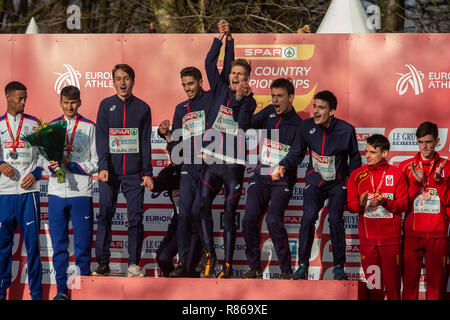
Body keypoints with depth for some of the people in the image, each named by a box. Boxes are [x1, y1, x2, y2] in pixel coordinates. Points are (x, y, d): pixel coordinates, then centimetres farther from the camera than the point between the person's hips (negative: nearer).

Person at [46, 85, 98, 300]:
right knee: (59, 244, 3)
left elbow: (95, 163, 2)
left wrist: (72, 166, -11)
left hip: (81, 193, -2)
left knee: (83, 244, -3)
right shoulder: (51, 126, 13)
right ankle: (62, 289, 9)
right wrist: (53, 166, -10)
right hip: (57, 192, 2)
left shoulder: (89, 127, 5)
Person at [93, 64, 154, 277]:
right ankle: (102, 263, 1)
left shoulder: (142, 108, 9)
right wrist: (103, 166, -13)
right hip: (110, 171, 0)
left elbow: (146, 142, 8)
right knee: (105, 216, -3)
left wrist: (147, 172, 1)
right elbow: (101, 137, 0)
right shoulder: (106, 105, 7)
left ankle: (133, 263, 3)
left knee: (135, 218, -2)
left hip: (134, 173, 0)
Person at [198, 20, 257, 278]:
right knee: (203, 206, -8)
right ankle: (210, 255, 4)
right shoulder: (220, 90, 9)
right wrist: (222, 37, -7)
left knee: (229, 215, 1)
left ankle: (228, 265, 6)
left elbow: (243, 124, -10)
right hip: (212, 160, 2)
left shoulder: (250, 101, 5)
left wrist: (243, 98, -18)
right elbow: (210, 63, -1)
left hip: (234, 164, -2)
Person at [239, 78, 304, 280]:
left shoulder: (298, 125, -2)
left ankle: (286, 270, -12)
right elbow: (249, 124, -1)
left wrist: (283, 167, -32)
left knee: (273, 219, -22)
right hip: (260, 176, 4)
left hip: (282, 180, -4)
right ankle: (255, 268, 0)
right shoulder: (269, 113, 12)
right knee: (249, 219, -11)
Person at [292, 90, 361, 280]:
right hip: (315, 180, 1)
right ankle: (303, 265, -12)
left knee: (335, 219, -15)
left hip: (338, 182, -1)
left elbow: (354, 158, 4)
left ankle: (338, 266, -2)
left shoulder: (346, 130, -10)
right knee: (308, 216, -18)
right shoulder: (306, 126, -5)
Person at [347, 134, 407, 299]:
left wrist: (384, 202, -18)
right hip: (367, 236, 2)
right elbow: (350, 204, 6)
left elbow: (403, 204, 0)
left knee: (392, 280, -3)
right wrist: (361, 203, -16)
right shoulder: (357, 174, 8)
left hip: (391, 236, -2)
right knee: (373, 283, 2)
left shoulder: (396, 174, 3)